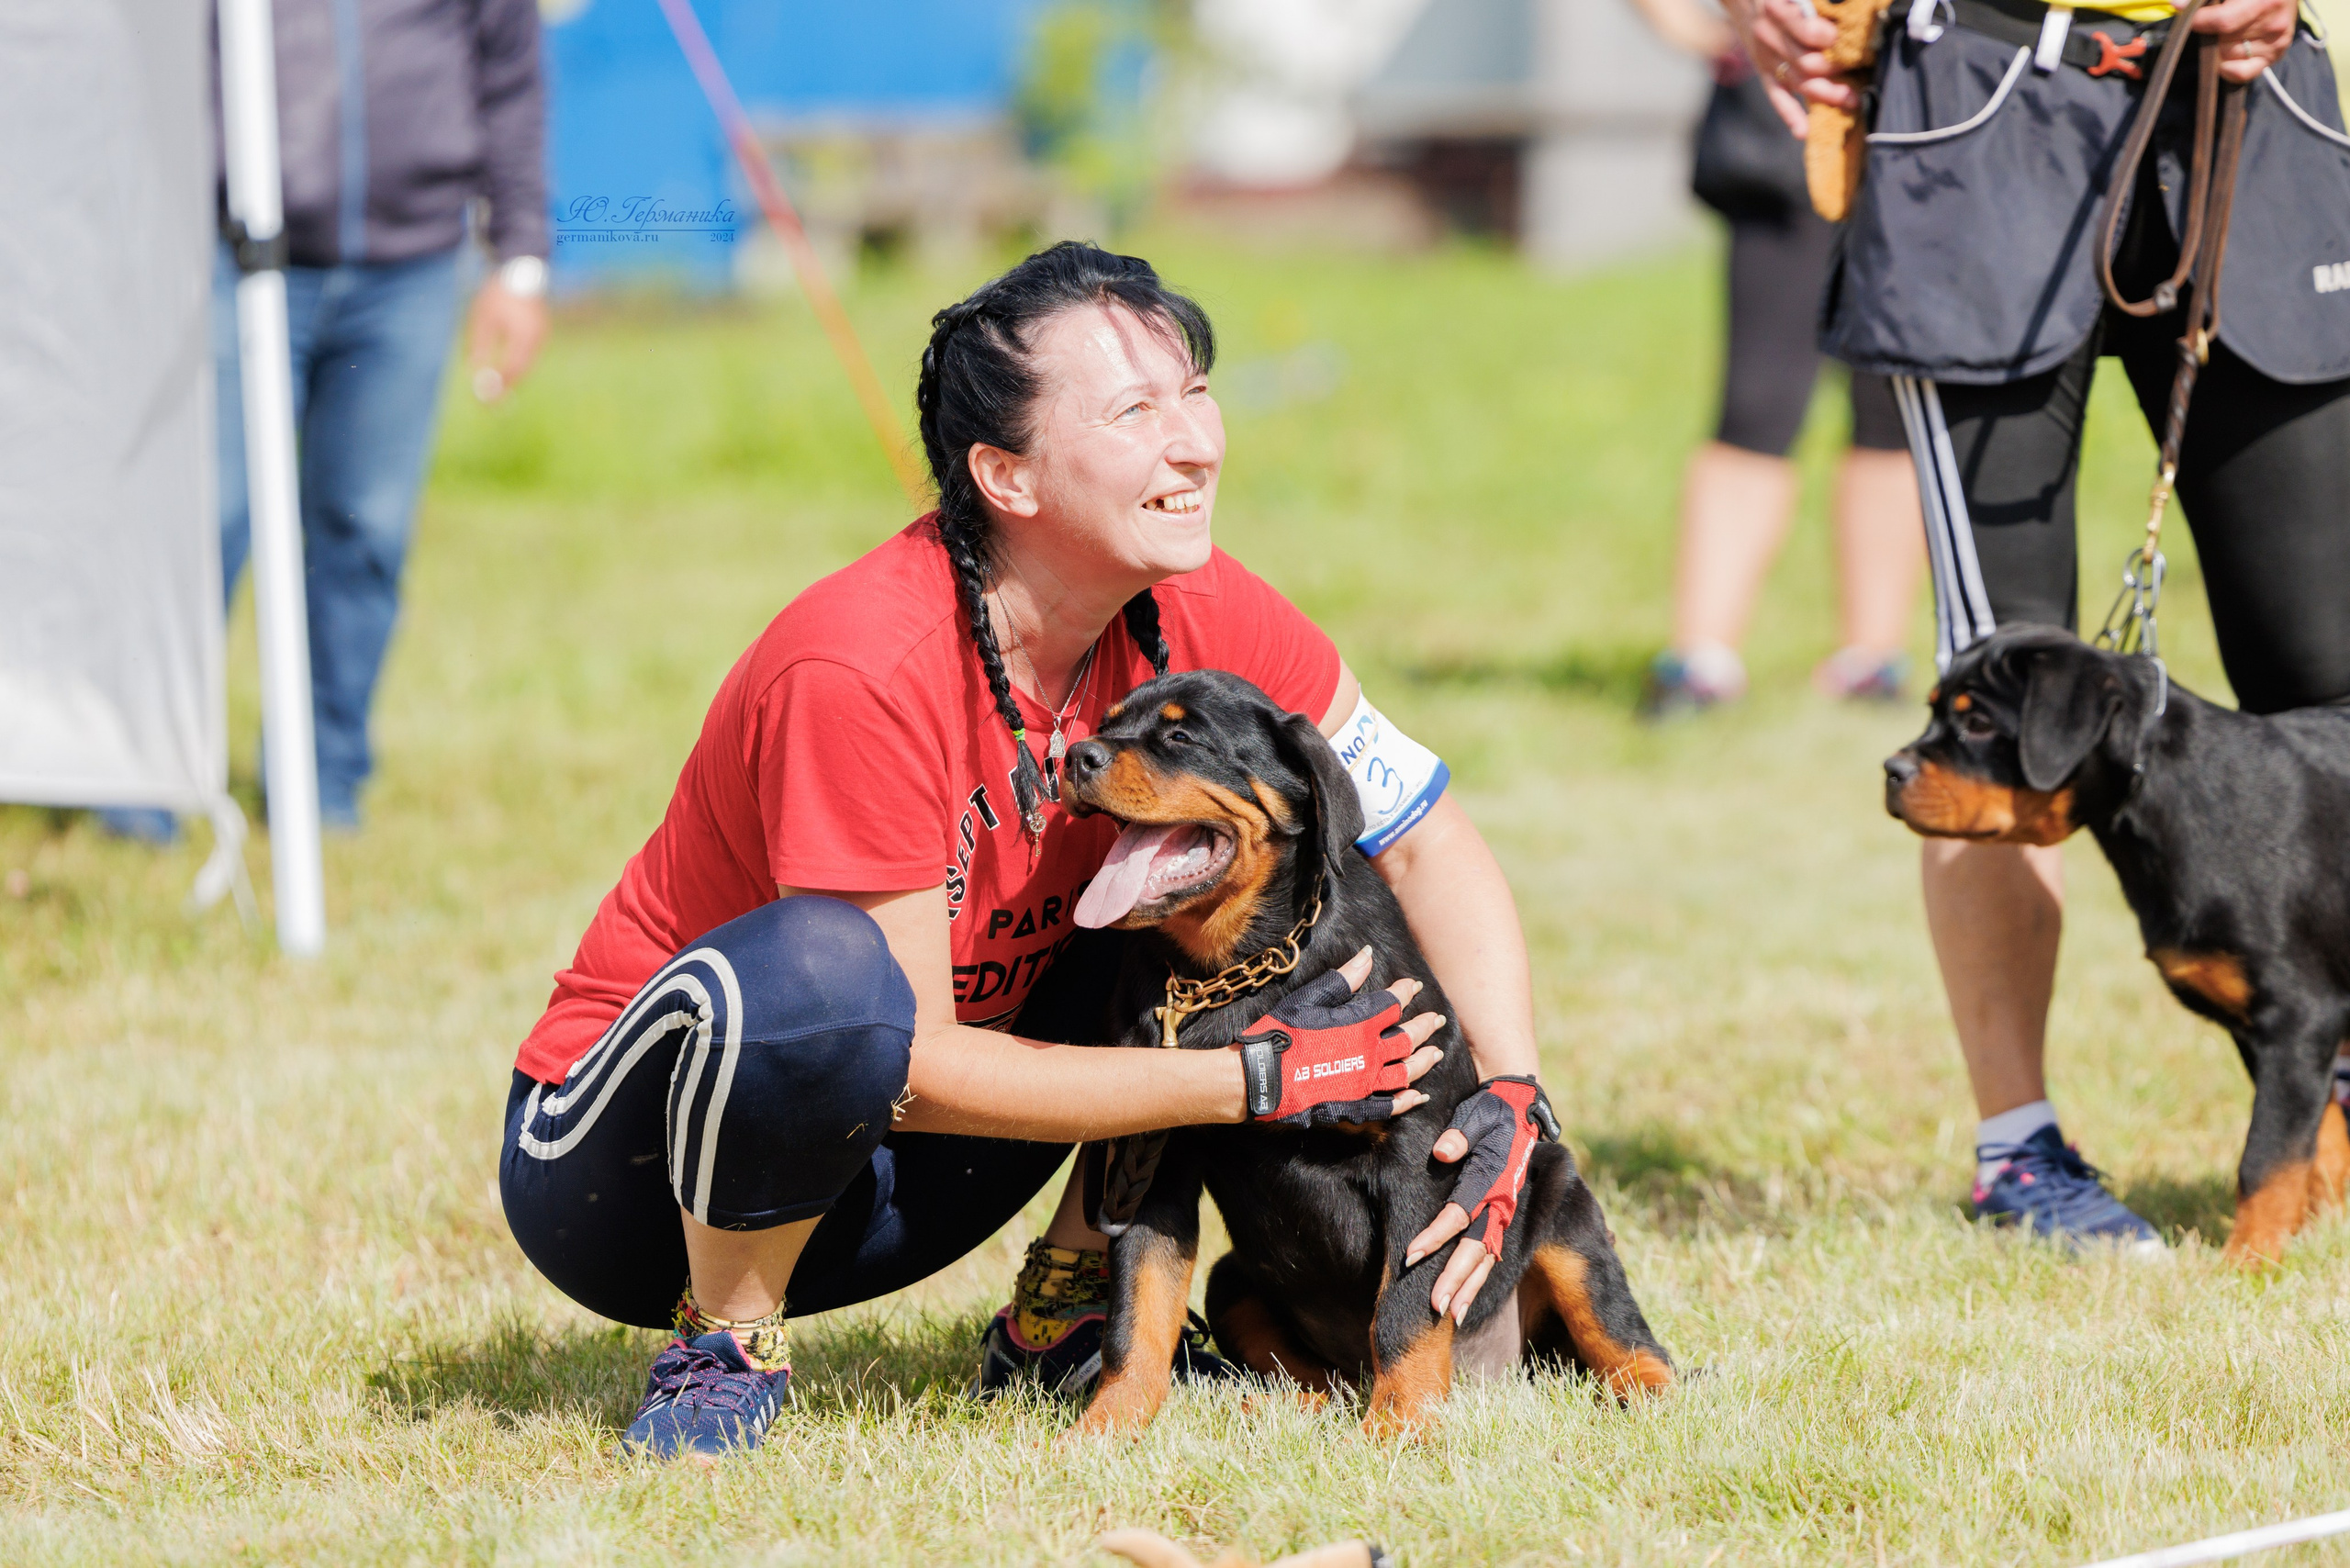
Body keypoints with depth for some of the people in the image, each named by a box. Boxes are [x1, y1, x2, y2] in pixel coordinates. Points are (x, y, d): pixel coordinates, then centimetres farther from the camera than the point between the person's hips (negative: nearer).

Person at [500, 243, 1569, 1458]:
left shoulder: (1197, 615, -11)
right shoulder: (862, 673, -30)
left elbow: (1430, 843, 0)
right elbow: (914, 1061, -26)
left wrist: (1511, 1101, -17)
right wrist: (1260, 1081, -23)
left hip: (888, 1183, 7)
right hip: (617, 1173, -7)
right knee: (819, 966, -38)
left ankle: (1061, 1317, 6)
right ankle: (726, 1346, -12)